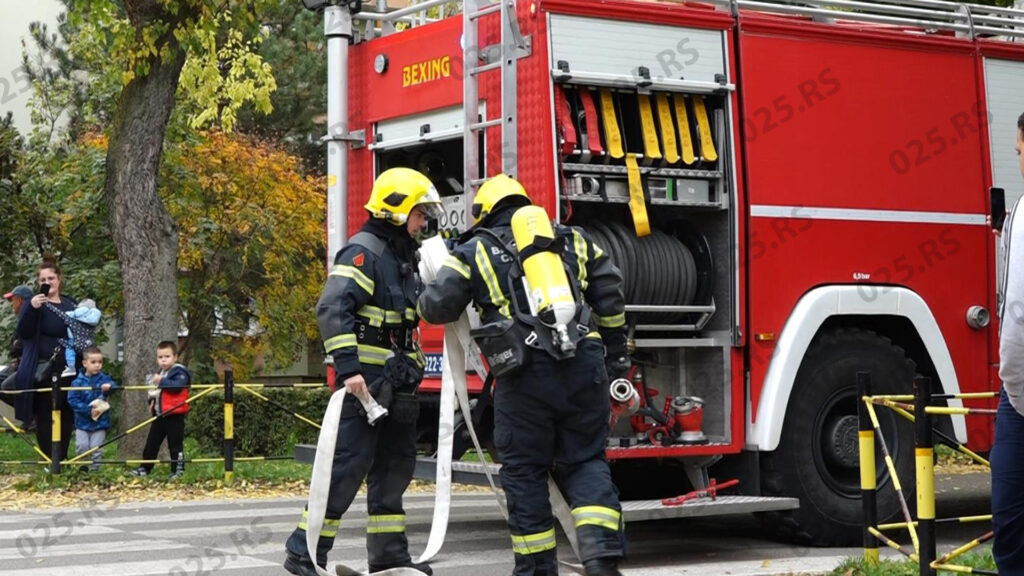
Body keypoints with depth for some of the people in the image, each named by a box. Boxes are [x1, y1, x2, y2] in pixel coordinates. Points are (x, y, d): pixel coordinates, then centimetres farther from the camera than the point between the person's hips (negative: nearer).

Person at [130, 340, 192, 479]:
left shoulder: (179, 372, -9)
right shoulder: (161, 374, 18)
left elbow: (177, 386, -27)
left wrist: (161, 382, -27)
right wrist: (152, 400, 9)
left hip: (174, 415, -8)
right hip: (160, 415, 8)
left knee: (175, 444, -2)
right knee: (151, 442, 11)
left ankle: (178, 469, 5)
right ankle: (145, 468, 17)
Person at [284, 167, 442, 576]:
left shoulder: (403, 258, 17)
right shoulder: (364, 251, -12)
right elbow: (332, 309, -23)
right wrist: (348, 368, -29)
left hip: (397, 384, 9)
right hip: (365, 380, -9)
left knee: (395, 464, 11)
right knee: (349, 464, -10)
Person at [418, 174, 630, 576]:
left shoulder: (475, 250, 9)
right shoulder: (571, 240, 20)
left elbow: (439, 306, 5)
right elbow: (610, 294, 19)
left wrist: (425, 301, 29)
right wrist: (616, 352, 27)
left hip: (525, 374, -3)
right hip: (583, 368, 3)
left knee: (525, 471, 9)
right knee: (585, 461, 11)